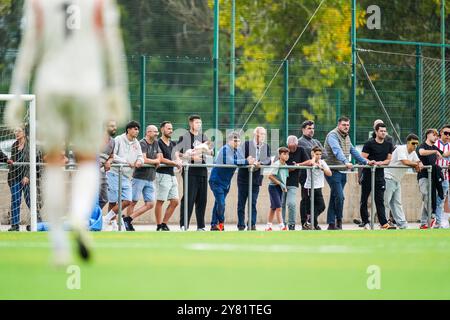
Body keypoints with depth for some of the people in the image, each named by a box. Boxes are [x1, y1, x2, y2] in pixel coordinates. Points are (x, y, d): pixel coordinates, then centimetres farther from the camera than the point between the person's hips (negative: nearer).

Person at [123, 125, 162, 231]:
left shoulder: (156, 144, 13)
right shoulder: (142, 143, -10)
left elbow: (158, 160, 11)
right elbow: (144, 160, -19)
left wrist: (150, 162, -8)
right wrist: (155, 161, -3)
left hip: (150, 179, 7)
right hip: (139, 177, -7)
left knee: (150, 204, 1)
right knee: (133, 202, -1)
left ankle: (129, 219, 3)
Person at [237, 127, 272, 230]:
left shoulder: (266, 147, 6)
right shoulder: (246, 144, -3)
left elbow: (268, 160, -5)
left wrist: (259, 163, -25)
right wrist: (252, 163, -25)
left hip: (256, 179, 2)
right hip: (244, 178, -2)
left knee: (253, 203, -1)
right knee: (241, 203, 3)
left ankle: (252, 224, 0)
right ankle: (241, 225, 8)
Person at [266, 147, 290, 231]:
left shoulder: (285, 165, 8)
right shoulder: (277, 164, -16)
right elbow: (270, 176, -21)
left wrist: (284, 186, 3)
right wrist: (280, 183, -19)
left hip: (280, 188, 8)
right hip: (273, 187, -8)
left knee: (273, 208, 13)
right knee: (278, 207, -11)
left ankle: (268, 226, 19)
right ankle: (282, 226, -14)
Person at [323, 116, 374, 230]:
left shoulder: (346, 137, 19)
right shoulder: (332, 135, -11)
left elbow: (353, 151, 24)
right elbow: (337, 151, -27)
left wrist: (366, 161, 17)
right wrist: (346, 162, -41)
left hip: (343, 172, 8)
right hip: (333, 171, -8)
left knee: (335, 198, 9)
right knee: (339, 196, -14)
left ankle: (331, 224, 11)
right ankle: (339, 220, 1)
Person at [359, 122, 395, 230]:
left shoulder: (388, 145, 7)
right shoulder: (369, 144, -7)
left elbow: (388, 160, 8)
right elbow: (363, 159, -10)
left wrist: (381, 162, -11)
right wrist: (372, 162, -24)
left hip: (379, 175, 3)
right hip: (368, 174, -3)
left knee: (380, 200, -3)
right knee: (364, 200, 4)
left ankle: (384, 223, -12)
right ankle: (366, 223, 12)